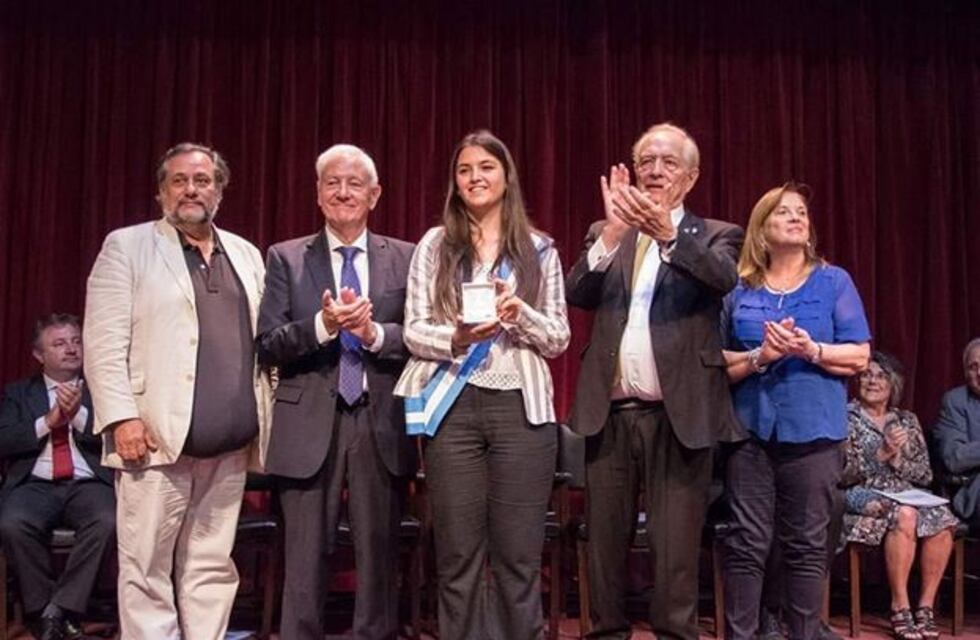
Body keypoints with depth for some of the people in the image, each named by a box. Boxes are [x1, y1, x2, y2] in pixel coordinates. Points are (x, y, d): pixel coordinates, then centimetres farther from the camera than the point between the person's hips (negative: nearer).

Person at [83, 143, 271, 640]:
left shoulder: (246, 255, 17)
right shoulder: (126, 246, 4)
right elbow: (104, 343, -4)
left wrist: (263, 419, 8)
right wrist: (122, 417, -13)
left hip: (229, 445, 4)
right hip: (156, 435, -4)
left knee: (211, 568, 9)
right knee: (146, 570, 0)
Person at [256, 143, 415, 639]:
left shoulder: (404, 258, 6)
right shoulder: (286, 258, 5)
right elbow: (266, 345, -3)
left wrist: (374, 333, -17)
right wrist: (322, 325, -19)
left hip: (381, 426, 1)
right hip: (310, 426, -1)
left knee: (379, 557, 10)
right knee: (305, 560, 6)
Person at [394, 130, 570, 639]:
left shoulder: (539, 250, 9)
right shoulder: (435, 245, 8)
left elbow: (559, 339, 7)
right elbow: (413, 331, 3)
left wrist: (521, 313, -13)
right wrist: (456, 337, -17)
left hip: (521, 407, 0)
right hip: (452, 406, 0)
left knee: (519, 555, 4)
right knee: (457, 555, 5)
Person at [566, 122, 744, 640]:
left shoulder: (715, 235, 7)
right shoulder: (604, 234, 14)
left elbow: (724, 277, -16)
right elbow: (578, 295, -3)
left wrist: (667, 232, -33)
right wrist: (614, 232, -18)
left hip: (678, 414, -2)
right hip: (610, 412, 3)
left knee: (675, 548, 2)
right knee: (604, 540, 9)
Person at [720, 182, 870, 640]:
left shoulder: (834, 282, 7)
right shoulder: (738, 290, 9)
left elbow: (859, 357, 1)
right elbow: (719, 363, 7)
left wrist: (811, 349, -16)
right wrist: (758, 356, -12)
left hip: (812, 430, -1)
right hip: (751, 429, 1)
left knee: (806, 546, 4)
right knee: (747, 544, 1)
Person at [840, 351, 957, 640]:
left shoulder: (908, 421, 16)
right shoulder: (846, 417, 1)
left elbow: (925, 475, 10)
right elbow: (841, 474, -8)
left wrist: (898, 460, -8)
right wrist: (881, 454, -17)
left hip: (906, 495, 4)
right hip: (862, 497, -4)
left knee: (942, 518, -27)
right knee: (905, 515, -35)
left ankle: (926, 606, -17)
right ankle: (900, 608, -24)